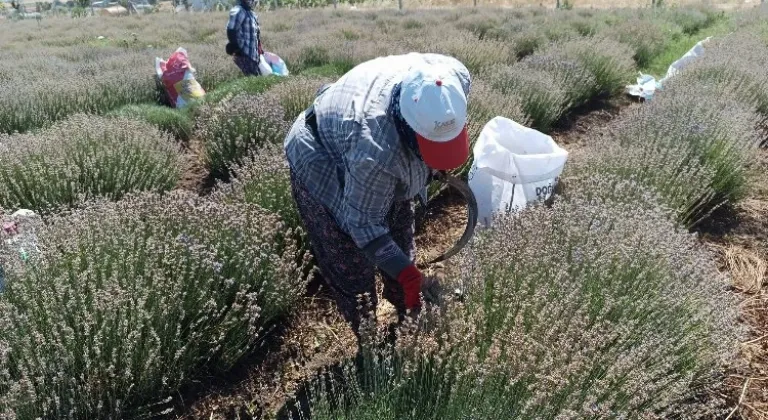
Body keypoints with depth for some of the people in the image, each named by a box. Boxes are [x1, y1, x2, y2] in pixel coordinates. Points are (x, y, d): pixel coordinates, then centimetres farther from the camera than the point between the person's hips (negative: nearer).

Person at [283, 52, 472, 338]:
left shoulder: (455, 76, -28)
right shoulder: (375, 151, -46)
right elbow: (365, 224, -30)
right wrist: (408, 275, -30)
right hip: (323, 168, -6)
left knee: (401, 242, 14)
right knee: (351, 268, -2)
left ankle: (409, 316, 36)